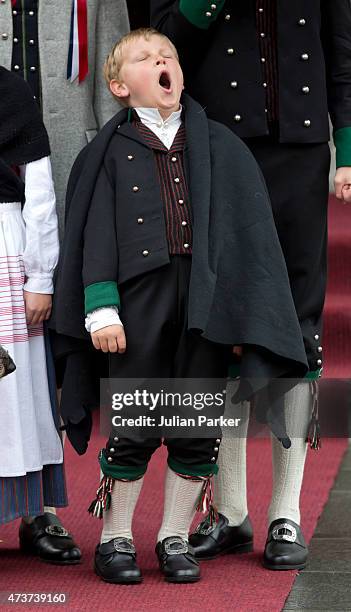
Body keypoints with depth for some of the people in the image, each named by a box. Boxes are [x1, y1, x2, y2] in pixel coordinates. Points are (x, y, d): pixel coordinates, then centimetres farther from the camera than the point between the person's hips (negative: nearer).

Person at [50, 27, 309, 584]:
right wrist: (101, 309, -8)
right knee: (135, 426, 1)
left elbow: (250, 229, 8)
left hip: (207, 301, 2)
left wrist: (247, 311, 1)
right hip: (139, 301, -2)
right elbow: (96, 234, 2)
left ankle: (175, 538, 19)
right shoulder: (110, 151, 6)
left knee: (198, 424, 5)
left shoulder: (219, 146, 9)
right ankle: (115, 538, 16)